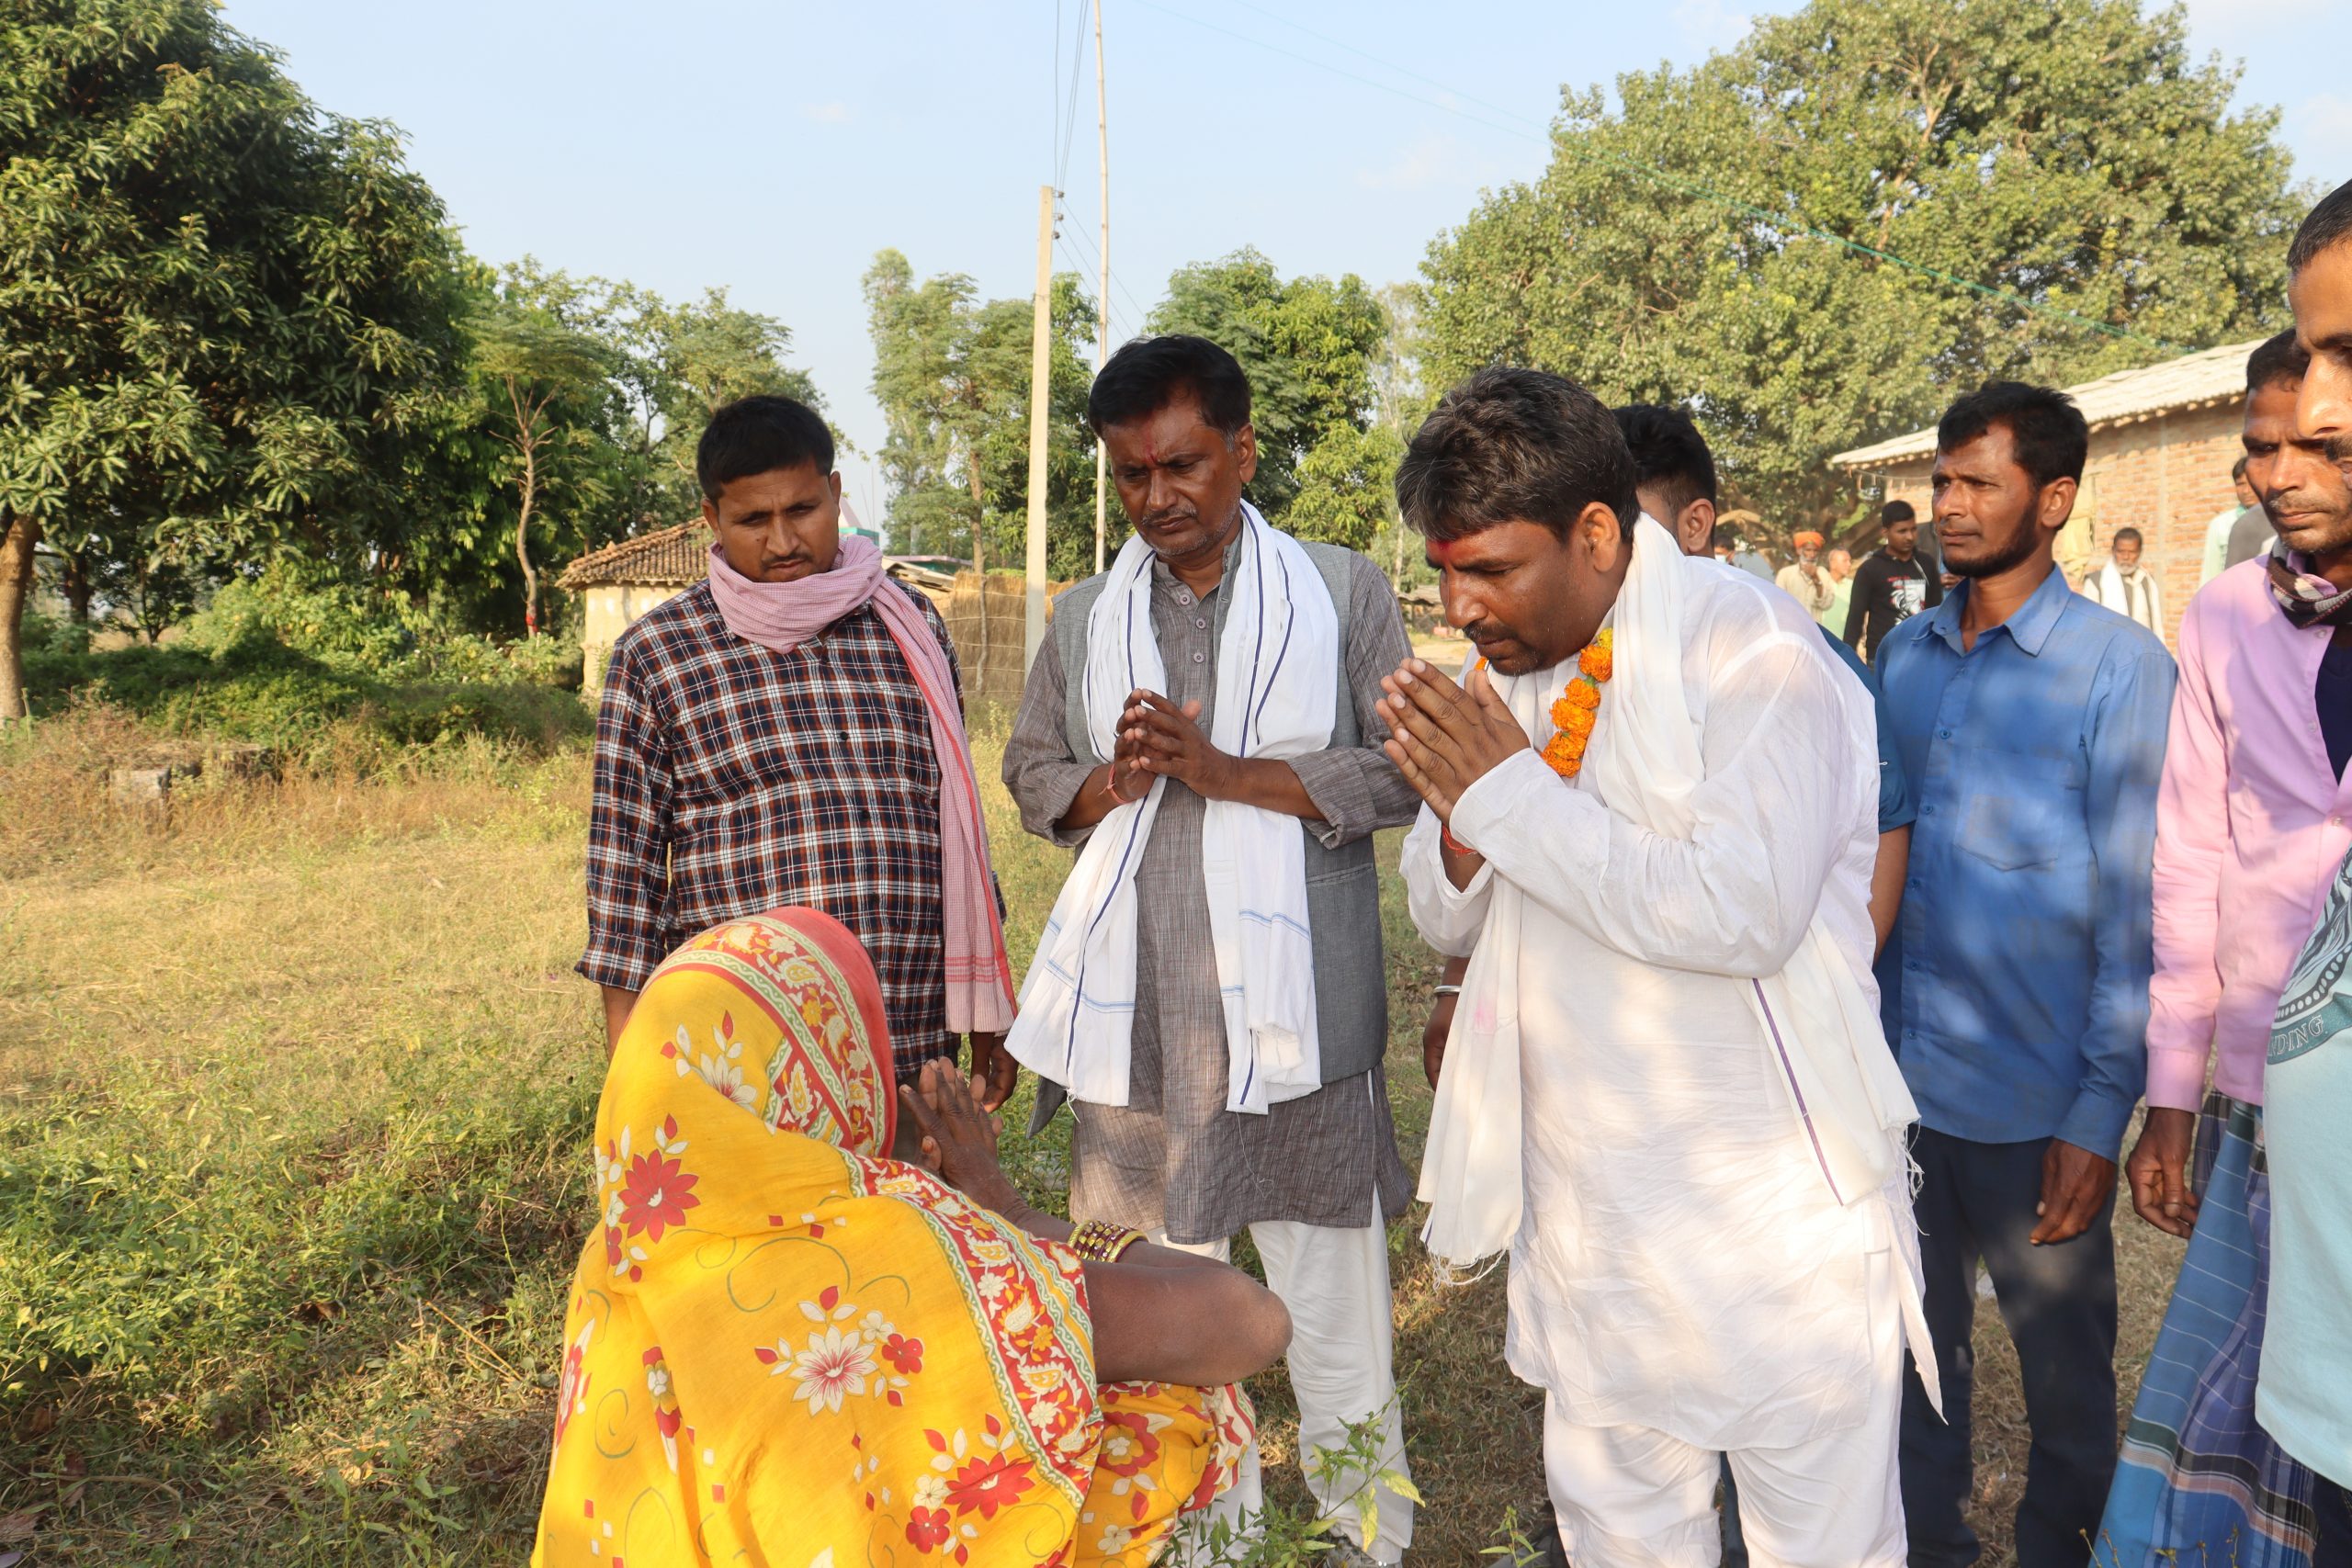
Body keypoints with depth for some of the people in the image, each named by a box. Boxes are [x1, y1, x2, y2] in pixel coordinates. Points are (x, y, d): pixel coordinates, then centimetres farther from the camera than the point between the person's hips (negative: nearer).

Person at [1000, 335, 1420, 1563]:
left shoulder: (1344, 592, 1)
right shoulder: (1083, 618, 12)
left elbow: (1401, 771, -4)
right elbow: (1031, 771, 16)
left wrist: (1225, 770, -13)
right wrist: (1112, 780, -6)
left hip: (1296, 1014, -3)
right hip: (1134, 1025, 3)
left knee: (1333, 1316, 6)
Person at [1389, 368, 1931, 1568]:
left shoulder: (1751, 651, -16)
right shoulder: (1509, 671, 6)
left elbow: (1739, 913, -30)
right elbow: (1452, 921, 11)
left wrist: (1512, 794, -23)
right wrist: (1456, 814, -12)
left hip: (1772, 1212, -6)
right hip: (1582, 1202, 6)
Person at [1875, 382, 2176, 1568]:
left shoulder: (2118, 669, -10)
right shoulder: (1904, 652, 5)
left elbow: (2138, 913, -10)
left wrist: (2101, 1115, -12)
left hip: (2034, 1106, -4)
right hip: (1898, 1076, 4)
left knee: (2063, 1368, 14)